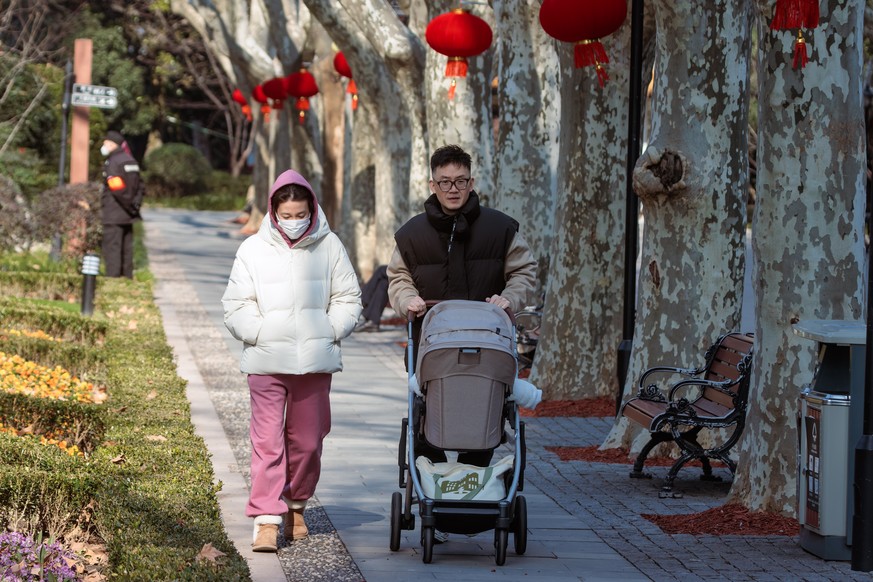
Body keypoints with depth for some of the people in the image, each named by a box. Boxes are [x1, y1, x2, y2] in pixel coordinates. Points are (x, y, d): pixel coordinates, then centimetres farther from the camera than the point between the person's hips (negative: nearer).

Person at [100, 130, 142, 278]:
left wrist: (130, 206, -13)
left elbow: (117, 188, -21)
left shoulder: (112, 162, -13)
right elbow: (139, 184, 17)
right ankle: (127, 277, 16)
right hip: (128, 215, 9)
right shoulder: (130, 160, 15)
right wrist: (135, 204, 11)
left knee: (112, 248, -8)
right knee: (126, 248, 13)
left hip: (114, 215, -9)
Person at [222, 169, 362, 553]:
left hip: (315, 361, 1)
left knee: (307, 439, 8)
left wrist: (328, 332, -2)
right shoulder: (254, 249, 4)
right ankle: (267, 519, -7)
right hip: (266, 361, -1)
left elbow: (347, 299, 11)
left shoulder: (329, 246, 6)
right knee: (267, 439, -8)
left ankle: (295, 505, 28)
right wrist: (260, 335, -7)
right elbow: (236, 305, 6)